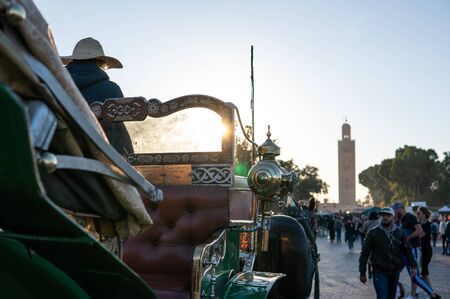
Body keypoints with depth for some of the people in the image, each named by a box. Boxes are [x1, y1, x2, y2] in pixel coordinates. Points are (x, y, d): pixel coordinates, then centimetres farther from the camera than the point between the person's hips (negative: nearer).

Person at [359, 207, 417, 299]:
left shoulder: (400, 232, 2)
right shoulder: (373, 233, -7)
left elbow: (407, 250, 12)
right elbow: (365, 253, -5)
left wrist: (413, 266, 5)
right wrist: (362, 273, -4)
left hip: (395, 272, 4)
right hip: (380, 272, -3)